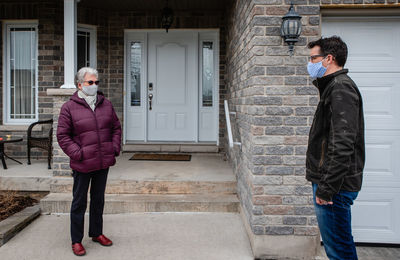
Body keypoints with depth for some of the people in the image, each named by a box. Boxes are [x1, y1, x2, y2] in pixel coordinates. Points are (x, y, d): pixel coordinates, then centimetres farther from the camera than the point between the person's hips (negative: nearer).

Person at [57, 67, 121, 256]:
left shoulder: (106, 104, 7)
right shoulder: (69, 107, -6)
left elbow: (116, 127, 14)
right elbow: (62, 135, -6)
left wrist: (115, 148, 2)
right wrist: (78, 154, -14)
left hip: (103, 162, 5)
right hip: (82, 164, -4)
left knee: (98, 199, 18)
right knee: (79, 202, 7)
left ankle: (96, 233, 35)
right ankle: (76, 240, 21)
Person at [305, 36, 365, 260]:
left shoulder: (341, 88, -15)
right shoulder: (334, 86, 17)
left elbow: (342, 145, -24)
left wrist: (326, 188, -22)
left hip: (336, 185, -10)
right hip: (332, 183, 10)